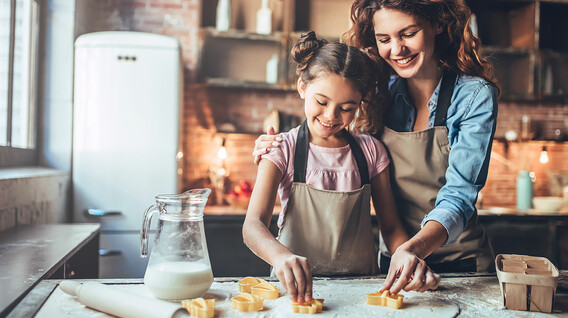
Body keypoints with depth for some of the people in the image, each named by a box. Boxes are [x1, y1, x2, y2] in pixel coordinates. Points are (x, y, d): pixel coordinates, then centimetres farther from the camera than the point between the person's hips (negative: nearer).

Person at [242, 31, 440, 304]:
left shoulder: (371, 151, 7)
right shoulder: (283, 149, -2)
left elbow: (390, 226, 8)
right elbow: (253, 225, -14)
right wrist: (281, 255, -36)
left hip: (361, 287, 2)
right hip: (298, 287, -2)